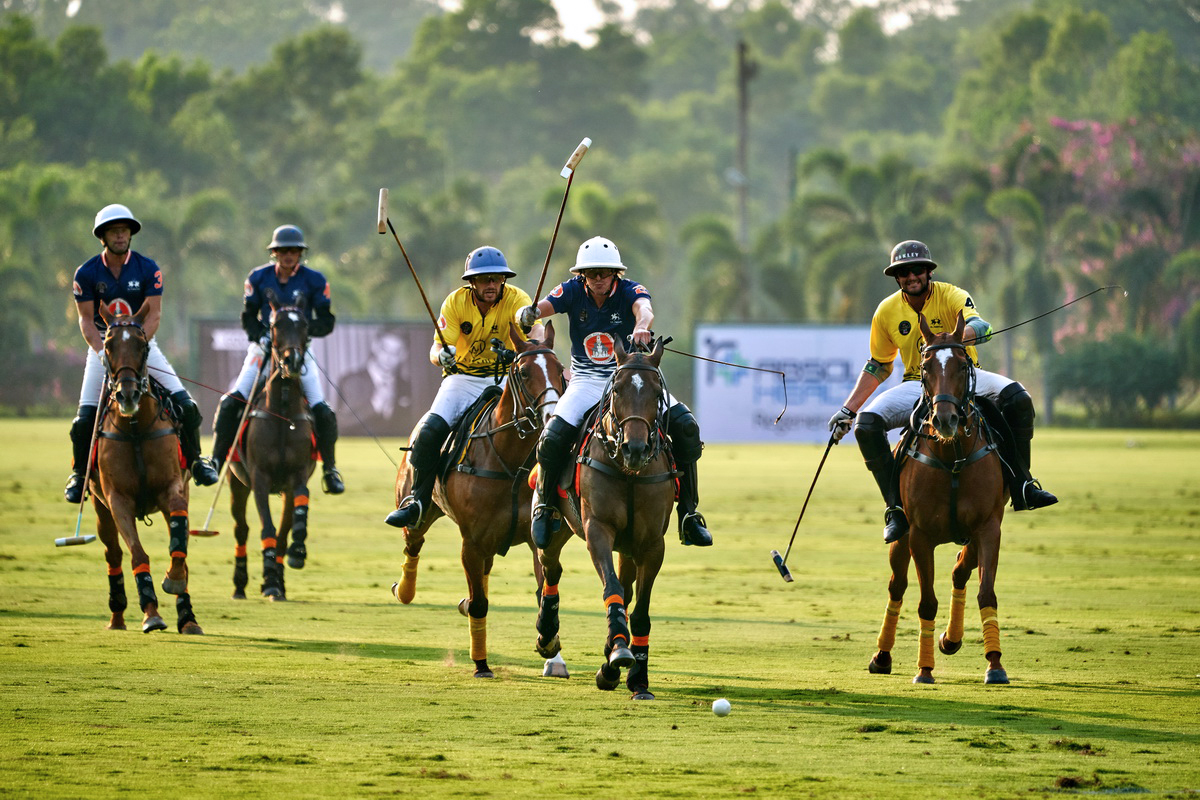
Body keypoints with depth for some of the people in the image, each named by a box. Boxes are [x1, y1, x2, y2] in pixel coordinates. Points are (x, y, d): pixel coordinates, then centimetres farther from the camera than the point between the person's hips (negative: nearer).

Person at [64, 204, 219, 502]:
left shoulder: (148, 269, -8)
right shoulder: (87, 273, -8)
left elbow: (154, 315, -12)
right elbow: (86, 320, -7)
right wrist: (102, 352, -24)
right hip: (102, 343, 0)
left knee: (185, 405, -12)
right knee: (84, 418, -10)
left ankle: (194, 458, 8)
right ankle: (79, 473, 13)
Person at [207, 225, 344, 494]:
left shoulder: (314, 280, -3)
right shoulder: (259, 277, 1)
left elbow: (327, 322, -1)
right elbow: (248, 317, 6)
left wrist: (306, 327, -21)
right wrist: (261, 337, -14)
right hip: (264, 347, 1)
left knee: (322, 411, -13)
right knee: (231, 403, -15)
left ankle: (330, 469, 4)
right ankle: (216, 460, -3)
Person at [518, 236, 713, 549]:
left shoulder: (630, 291, -9)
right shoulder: (572, 292, -4)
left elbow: (644, 309, -31)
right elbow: (542, 307, -20)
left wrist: (642, 326, -56)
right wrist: (527, 314, -46)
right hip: (586, 381, 0)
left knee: (685, 425, -19)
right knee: (552, 439, -24)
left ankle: (689, 513, -7)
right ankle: (544, 503, 6)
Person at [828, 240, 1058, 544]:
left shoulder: (951, 296, -12)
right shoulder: (887, 312, -1)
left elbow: (981, 327, -33)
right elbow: (877, 366, 13)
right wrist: (848, 409, 7)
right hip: (917, 385, 2)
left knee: (1016, 396, -30)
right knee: (866, 425, -23)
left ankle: (1021, 485, -20)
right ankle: (896, 507, -16)